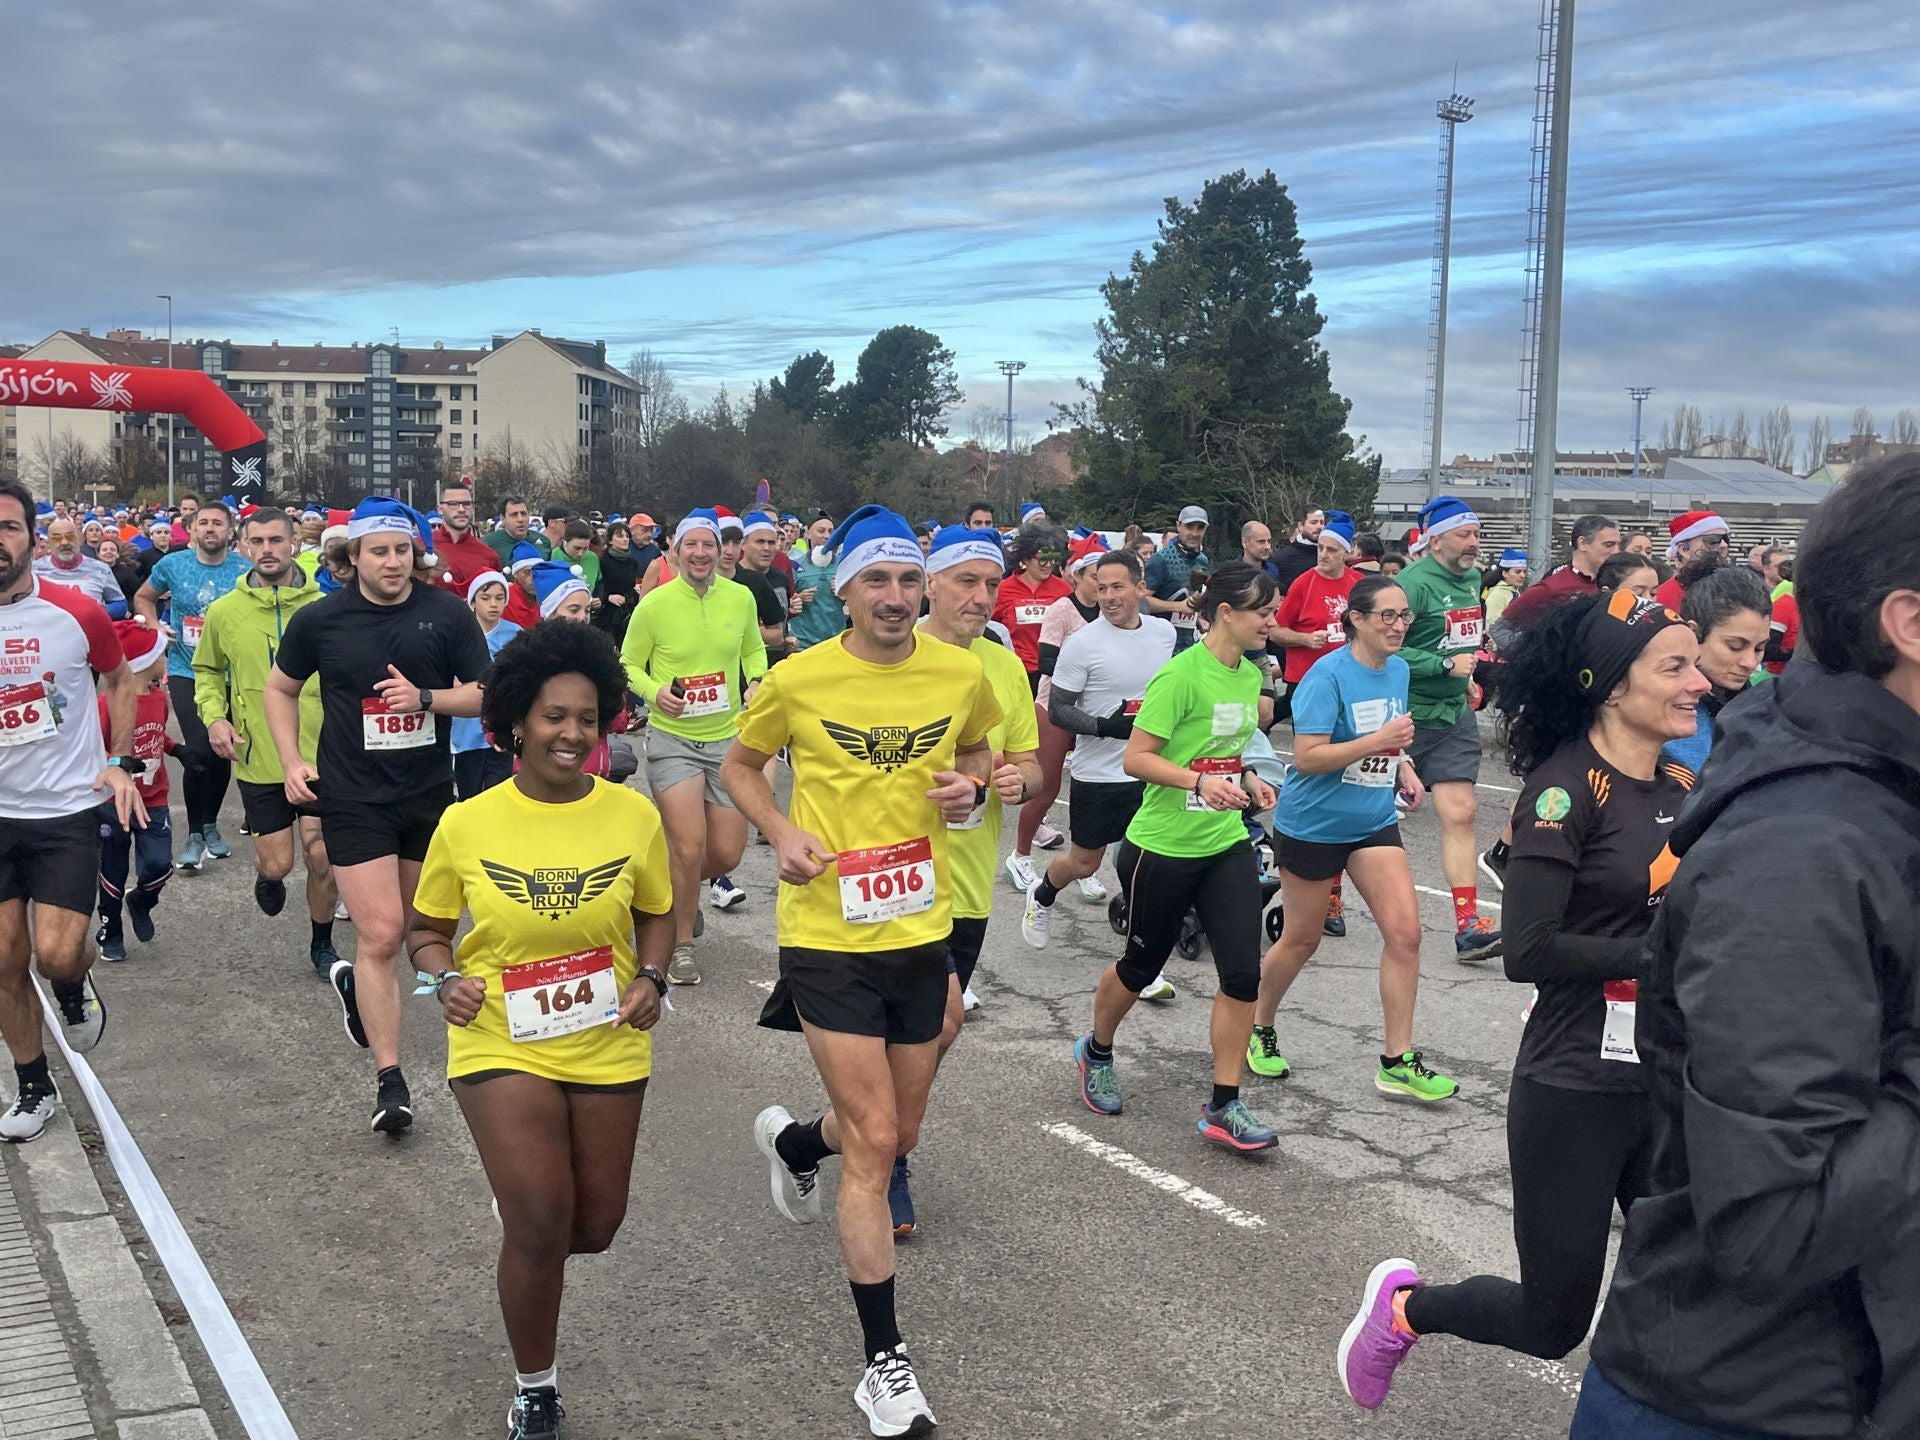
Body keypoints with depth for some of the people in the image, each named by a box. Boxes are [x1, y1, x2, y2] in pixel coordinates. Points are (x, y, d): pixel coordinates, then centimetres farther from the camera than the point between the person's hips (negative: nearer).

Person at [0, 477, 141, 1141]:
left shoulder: (77, 612, -9)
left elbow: (121, 680, 10)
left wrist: (122, 762, 2)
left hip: (67, 811, -2)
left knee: (57, 954, -9)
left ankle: (76, 988, 29)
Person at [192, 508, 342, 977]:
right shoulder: (224, 611, -1)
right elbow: (207, 671, 14)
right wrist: (214, 716, -3)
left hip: (320, 754, 0)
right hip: (258, 759, 1)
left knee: (322, 857, 2)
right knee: (278, 863, 4)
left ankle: (322, 943, 26)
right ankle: (265, 876, 43)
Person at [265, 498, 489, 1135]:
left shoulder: (447, 612, -3)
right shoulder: (320, 620, -3)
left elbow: (485, 693, 0)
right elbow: (280, 688, 12)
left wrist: (426, 697, -18)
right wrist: (292, 762, 1)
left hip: (429, 791, 3)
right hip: (353, 797, -2)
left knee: (397, 926, 18)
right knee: (380, 935, -11)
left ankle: (355, 983, 51)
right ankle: (389, 1077, -4)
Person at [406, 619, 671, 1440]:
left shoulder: (634, 816, -7)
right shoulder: (466, 825, -9)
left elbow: (656, 913, 8)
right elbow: (425, 928, 5)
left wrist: (651, 978, -9)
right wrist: (445, 979, -15)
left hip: (608, 1046, 2)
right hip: (502, 1043, -2)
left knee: (594, 1228, 13)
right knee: (541, 1224, -10)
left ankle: (518, 1196, 52)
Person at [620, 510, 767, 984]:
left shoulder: (741, 598, -2)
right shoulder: (654, 604, -9)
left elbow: (754, 650, 15)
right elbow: (628, 665, 1)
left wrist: (757, 682, -5)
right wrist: (655, 691, -18)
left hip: (728, 738, 3)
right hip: (672, 739, -3)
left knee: (727, 852, 6)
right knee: (689, 847, -10)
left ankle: (682, 885, 41)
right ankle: (681, 943, 12)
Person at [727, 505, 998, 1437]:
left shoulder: (961, 674, -3)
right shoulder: (797, 680, -10)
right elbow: (738, 766, 6)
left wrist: (969, 785, -7)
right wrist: (782, 835, -11)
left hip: (921, 933, 4)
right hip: (828, 938, -4)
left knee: (895, 1137, 18)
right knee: (874, 1142, -7)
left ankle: (792, 1142, 54)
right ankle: (884, 1361, 9)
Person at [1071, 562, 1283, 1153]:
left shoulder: (1251, 675, 6)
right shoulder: (1181, 674, -18)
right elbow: (1136, 758, -19)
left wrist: (1246, 780, 3)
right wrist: (1200, 782, -31)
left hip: (1226, 845, 6)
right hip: (1162, 847, -6)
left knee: (1243, 973, -5)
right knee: (1141, 965, 13)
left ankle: (1223, 1108, 7)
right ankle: (1096, 1051, 43)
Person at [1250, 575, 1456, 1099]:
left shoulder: (1398, 669, 4)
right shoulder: (1328, 675, -18)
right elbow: (1306, 758, -24)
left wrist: (1403, 767, 3)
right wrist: (1377, 740, -29)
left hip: (1374, 823, 6)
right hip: (1313, 824, -6)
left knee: (1405, 932, -5)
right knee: (1302, 938, 8)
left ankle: (1397, 1063, 4)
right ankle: (1258, 1028, 34)